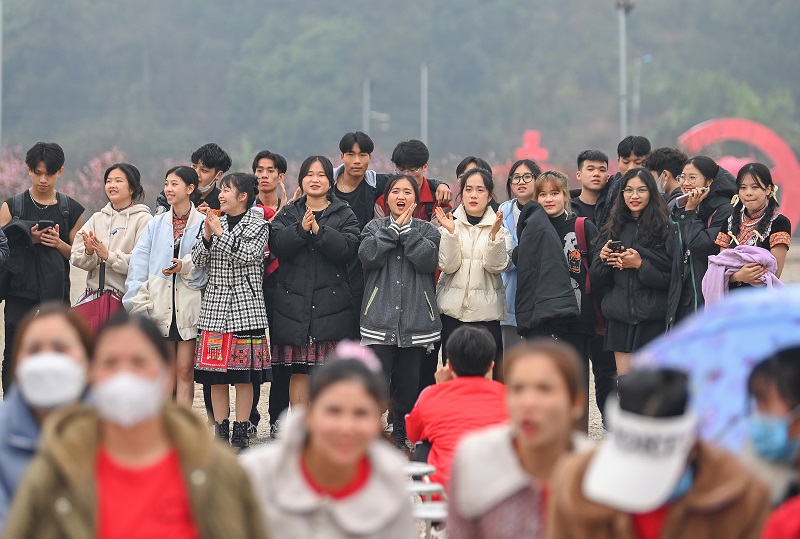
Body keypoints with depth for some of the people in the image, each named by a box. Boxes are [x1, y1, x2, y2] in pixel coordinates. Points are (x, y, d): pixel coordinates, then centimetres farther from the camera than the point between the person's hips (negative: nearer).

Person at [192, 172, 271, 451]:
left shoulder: (258, 226, 1)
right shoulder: (215, 222, 14)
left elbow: (248, 255, -14)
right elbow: (198, 260, 8)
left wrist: (221, 233, -14)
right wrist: (207, 236, -8)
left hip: (245, 307, -4)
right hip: (215, 305, 4)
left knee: (243, 374, -3)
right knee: (216, 375, 3)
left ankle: (240, 432, 3)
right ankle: (221, 431, 10)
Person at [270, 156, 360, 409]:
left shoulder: (344, 215, 9)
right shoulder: (288, 213, 14)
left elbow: (348, 248, -8)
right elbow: (277, 245, -4)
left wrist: (319, 231, -16)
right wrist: (301, 229, -17)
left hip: (331, 304, -1)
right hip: (294, 301, 1)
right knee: (298, 371, 1)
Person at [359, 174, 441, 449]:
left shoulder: (426, 230, 10)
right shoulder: (375, 227, 10)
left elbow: (428, 260, -9)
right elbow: (368, 256, -9)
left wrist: (407, 230, -8)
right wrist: (393, 229, -8)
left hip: (416, 320, 1)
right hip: (380, 319, -1)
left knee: (408, 385, 6)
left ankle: (401, 437, 18)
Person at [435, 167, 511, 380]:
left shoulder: (499, 227, 7)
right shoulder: (450, 223, 5)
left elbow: (497, 265, -7)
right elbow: (448, 265, -6)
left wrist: (495, 234, -20)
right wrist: (450, 232, -16)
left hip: (486, 310, 0)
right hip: (453, 309, 0)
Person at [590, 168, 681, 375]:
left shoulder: (666, 229, -2)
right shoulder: (614, 229, 11)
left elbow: (672, 276, -6)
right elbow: (597, 279, 11)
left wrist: (640, 265, -16)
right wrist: (603, 258, -9)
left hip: (652, 319, -4)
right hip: (620, 317, 4)